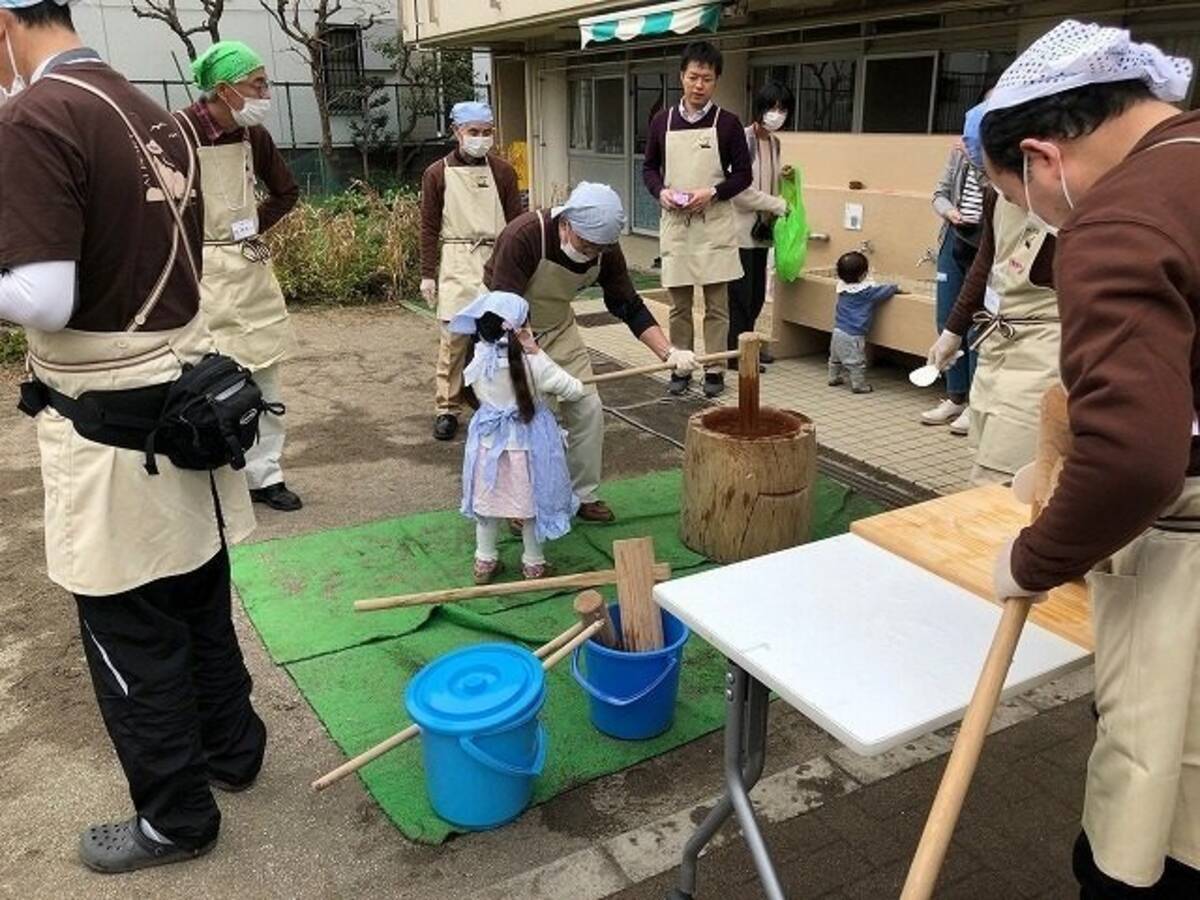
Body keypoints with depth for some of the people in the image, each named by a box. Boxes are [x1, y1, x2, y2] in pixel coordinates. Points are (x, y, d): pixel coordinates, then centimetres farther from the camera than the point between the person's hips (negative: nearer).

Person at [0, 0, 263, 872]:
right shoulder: (154, 114, 8)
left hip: (110, 421, -8)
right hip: (186, 391, 8)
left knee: (131, 629, 7)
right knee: (198, 595, 21)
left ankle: (176, 816, 24)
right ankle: (233, 745, 39)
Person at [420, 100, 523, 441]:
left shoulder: (502, 171, 8)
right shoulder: (437, 174, 3)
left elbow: (516, 221, 10)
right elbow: (429, 227, 4)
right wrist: (428, 274, 0)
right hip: (456, 262, -2)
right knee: (454, 335, -5)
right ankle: (447, 409, 4)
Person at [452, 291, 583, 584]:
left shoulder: (479, 361, -11)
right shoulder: (534, 363, -22)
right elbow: (574, 390, -11)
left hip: (489, 441, 3)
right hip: (527, 444, -3)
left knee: (487, 501, 19)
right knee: (531, 503, 15)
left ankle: (484, 561, 30)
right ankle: (533, 564, 28)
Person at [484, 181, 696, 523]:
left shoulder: (604, 249, -16)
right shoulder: (522, 236, -33)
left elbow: (629, 306, -8)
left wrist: (669, 351, -19)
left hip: (558, 326, 5)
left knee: (587, 409, -1)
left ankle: (583, 495, 16)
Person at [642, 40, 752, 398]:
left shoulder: (727, 123, 0)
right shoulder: (663, 122, 5)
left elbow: (743, 174, 2)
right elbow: (649, 168, 13)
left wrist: (713, 193, -14)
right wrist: (660, 191, -7)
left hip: (714, 224, -2)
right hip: (675, 223, 2)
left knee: (716, 303, 3)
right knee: (679, 304, 8)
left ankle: (715, 369, 12)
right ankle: (680, 367, 19)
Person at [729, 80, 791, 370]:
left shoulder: (775, 142, 12)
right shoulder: (743, 139, -13)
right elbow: (740, 189, -19)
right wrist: (777, 204, -16)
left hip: (761, 230, 8)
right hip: (741, 229, -8)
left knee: (757, 294, 12)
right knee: (740, 294, -2)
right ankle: (736, 352, 7)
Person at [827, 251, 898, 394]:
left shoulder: (842, 286, 2)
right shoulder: (867, 291, -19)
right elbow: (883, 291, -11)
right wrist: (896, 287, 5)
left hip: (838, 331, 8)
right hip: (852, 335, -8)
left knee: (835, 358, 23)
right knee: (856, 362, 2)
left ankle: (834, 378, 37)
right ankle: (859, 385, 8)